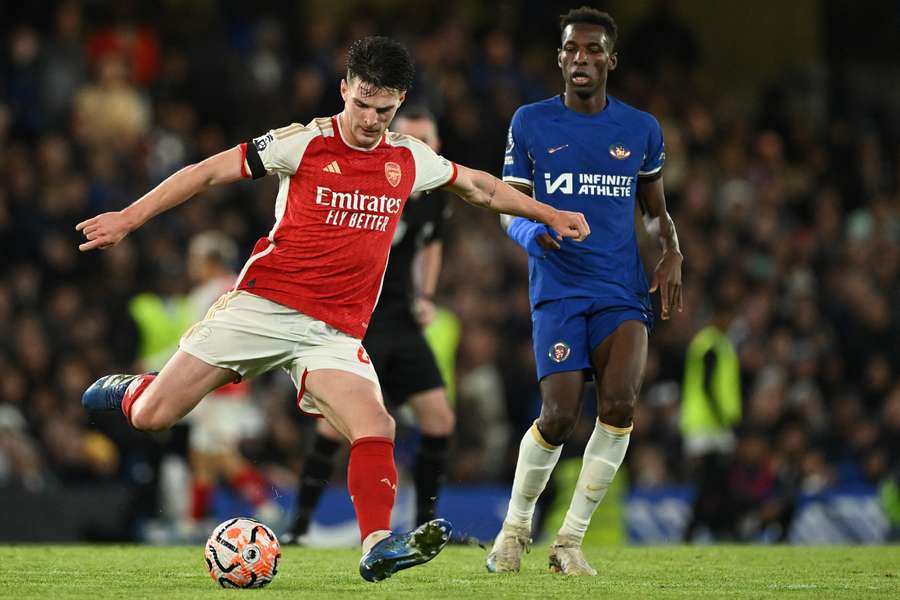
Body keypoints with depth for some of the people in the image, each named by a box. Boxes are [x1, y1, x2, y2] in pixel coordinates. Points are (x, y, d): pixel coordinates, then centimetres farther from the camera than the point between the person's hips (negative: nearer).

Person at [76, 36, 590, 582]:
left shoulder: (409, 160, 7)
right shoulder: (306, 143, -5)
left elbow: (478, 186, 27)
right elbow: (209, 172, -3)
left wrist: (551, 215, 29)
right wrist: (128, 219, -7)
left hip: (334, 332, 3)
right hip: (261, 306, -3)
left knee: (375, 429, -22)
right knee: (152, 416, -5)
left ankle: (377, 546, -25)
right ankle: (130, 391, 29)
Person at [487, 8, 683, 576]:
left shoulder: (641, 129, 9)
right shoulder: (530, 123, 5)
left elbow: (657, 208, 21)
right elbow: (512, 210, 9)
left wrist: (672, 253, 1)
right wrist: (532, 233, -14)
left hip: (623, 290, 1)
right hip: (558, 288, -1)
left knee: (620, 403, -20)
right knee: (560, 418, -12)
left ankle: (571, 540, -6)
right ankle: (517, 524, 16)